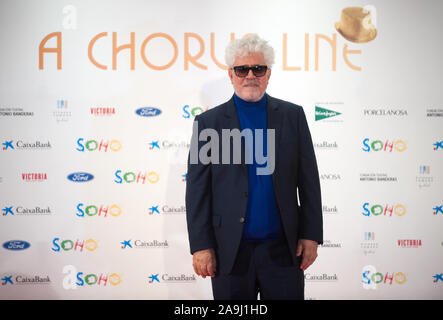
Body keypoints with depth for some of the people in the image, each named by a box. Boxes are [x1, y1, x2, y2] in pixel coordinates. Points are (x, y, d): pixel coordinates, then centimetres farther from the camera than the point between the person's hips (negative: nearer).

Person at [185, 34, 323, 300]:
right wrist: (200, 246, -6)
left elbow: (308, 180, 4)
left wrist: (311, 235, -1)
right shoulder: (209, 122, 1)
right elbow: (197, 190, -2)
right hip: (230, 252, -1)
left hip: (283, 249, 1)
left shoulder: (293, 116, 5)